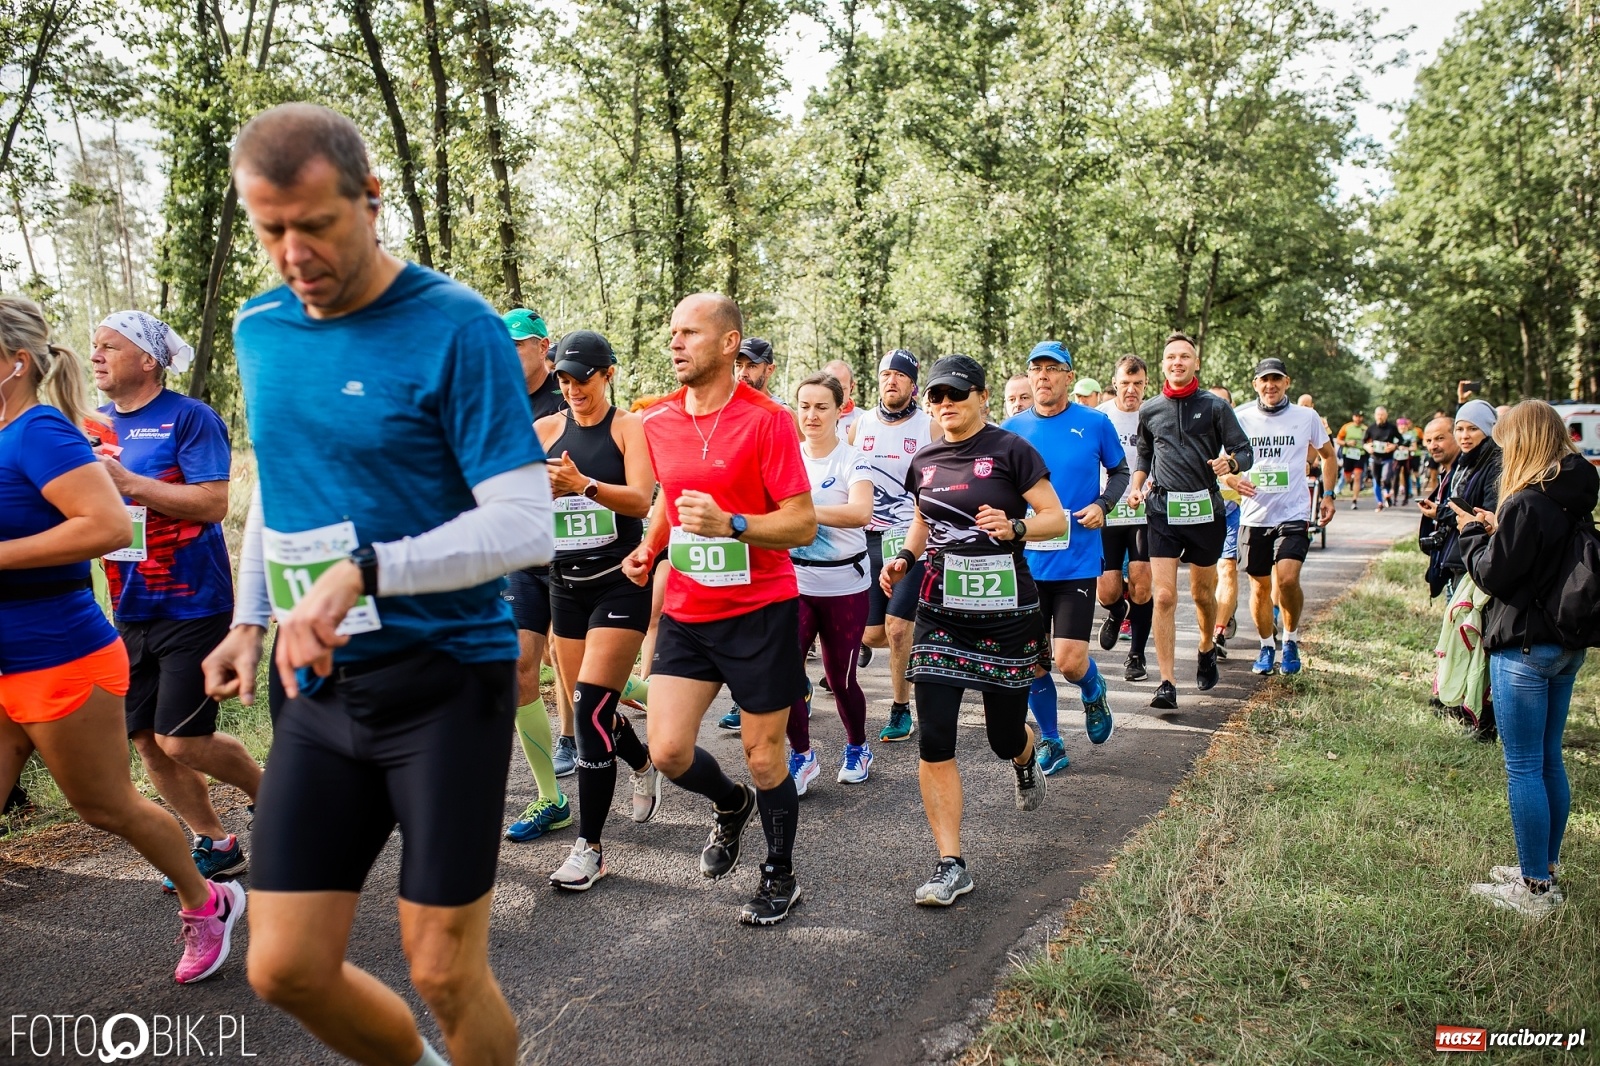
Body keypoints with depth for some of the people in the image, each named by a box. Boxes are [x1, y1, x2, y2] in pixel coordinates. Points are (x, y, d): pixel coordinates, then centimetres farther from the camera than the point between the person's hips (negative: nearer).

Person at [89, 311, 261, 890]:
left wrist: (126, 480, -21)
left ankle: (267, 791, 19)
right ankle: (215, 844, 23)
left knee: (181, 741, -8)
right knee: (147, 742, 8)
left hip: (193, 605, -7)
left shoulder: (190, 418, -9)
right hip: (131, 609, 7)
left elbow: (213, 502, -18)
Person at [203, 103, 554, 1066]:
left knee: (444, 971, 2)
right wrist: (249, 620, 16)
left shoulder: (456, 328, -13)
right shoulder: (258, 330, 8)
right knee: (285, 968, 8)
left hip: (448, 681, -6)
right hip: (322, 691, 6)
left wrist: (363, 575, -30)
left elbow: (527, 525, -20)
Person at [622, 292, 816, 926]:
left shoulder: (767, 421, -13)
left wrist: (730, 524, -28)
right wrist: (650, 546, 6)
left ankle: (780, 877, 29)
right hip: (685, 612, 5)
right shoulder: (657, 422, 4)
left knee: (763, 755, 6)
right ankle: (730, 804, 33)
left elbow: (803, 524, -13)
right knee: (667, 751, -1)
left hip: (760, 611, -5)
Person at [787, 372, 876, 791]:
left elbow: (860, 513, -28)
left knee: (840, 678, 7)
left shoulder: (853, 460, -9)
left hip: (844, 585, -3)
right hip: (794, 581, 3)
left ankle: (857, 748, 34)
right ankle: (801, 755, 10)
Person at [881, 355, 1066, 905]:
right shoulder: (925, 461, 7)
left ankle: (1027, 758, 51)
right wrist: (904, 558, 4)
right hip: (941, 613, 3)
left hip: (1006, 615, -3)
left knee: (1005, 737, 10)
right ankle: (951, 865, 2)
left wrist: (1014, 526, -26)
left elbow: (1056, 518, -7)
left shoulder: (1010, 450, -7)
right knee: (934, 742, -8)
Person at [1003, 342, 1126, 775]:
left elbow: (1120, 470, 11)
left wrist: (1103, 504, -7)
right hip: (1026, 563, 3)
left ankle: (1094, 692, 27)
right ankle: (1050, 742, 27)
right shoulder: (1013, 428, 3)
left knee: (1070, 661, -9)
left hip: (1077, 563, -2)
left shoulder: (1095, 423, -3)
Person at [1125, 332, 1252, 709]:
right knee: (1164, 596, -10)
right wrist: (1137, 485, 4)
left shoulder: (1215, 406, 2)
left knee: (1202, 593, 13)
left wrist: (1230, 462, -21)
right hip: (1163, 511, 1)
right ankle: (1167, 682, -9)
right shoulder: (1149, 410, 8)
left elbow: (1244, 451, 1)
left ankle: (1207, 649, 43)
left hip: (1205, 509, 0)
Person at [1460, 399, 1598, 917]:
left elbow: (1494, 574, -15)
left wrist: (1473, 532, 0)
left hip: (1523, 648, -9)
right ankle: (1545, 868, 30)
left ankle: (1535, 889, 8)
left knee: (1523, 767, 0)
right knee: (1549, 760, 18)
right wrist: (1497, 530, 8)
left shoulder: (1526, 504, -20)